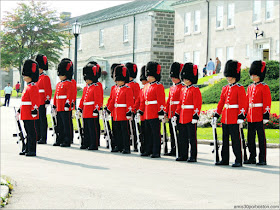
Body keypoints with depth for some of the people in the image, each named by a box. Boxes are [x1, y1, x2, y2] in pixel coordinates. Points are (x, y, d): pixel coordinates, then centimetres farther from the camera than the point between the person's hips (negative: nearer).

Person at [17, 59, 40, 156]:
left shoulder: (33, 87, -13)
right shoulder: (27, 87, 17)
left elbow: (35, 101, -18)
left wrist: (34, 111, -22)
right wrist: (19, 111, 25)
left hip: (31, 115, -10)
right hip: (25, 115, 10)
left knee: (32, 133, -4)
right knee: (28, 133, 14)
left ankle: (32, 151, -1)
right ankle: (27, 149, 21)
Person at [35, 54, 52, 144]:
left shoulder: (45, 77, -9)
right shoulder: (37, 77, 17)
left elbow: (48, 91, -13)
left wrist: (47, 100, -18)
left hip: (42, 103, -9)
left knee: (42, 120, -5)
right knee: (37, 120, 10)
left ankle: (43, 139, -3)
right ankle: (38, 137, 15)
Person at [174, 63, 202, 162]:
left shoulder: (195, 90, -9)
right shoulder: (183, 89, 15)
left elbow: (197, 104, -14)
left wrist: (195, 116, -19)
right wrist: (176, 114, 17)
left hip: (191, 119, -8)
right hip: (182, 118, 8)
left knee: (192, 138, -2)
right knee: (182, 138, 11)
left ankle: (193, 156, 3)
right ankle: (183, 155, 19)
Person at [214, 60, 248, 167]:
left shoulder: (240, 88, -6)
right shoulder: (225, 88, 13)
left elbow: (243, 104, -10)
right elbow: (221, 103, 17)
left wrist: (240, 118, -17)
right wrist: (216, 115, 12)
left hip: (234, 119, -7)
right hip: (225, 118, 7)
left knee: (235, 139, -5)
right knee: (225, 139, 10)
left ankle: (238, 161, 0)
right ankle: (225, 160, 17)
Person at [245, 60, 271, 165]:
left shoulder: (264, 87, -4)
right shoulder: (250, 87, 15)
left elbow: (267, 103, -8)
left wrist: (266, 116, -14)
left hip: (259, 117, -7)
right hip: (250, 116, 7)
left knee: (261, 137, -2)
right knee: (250, 138, 9)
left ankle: (262, 159, 1)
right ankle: (252, 158, 17)